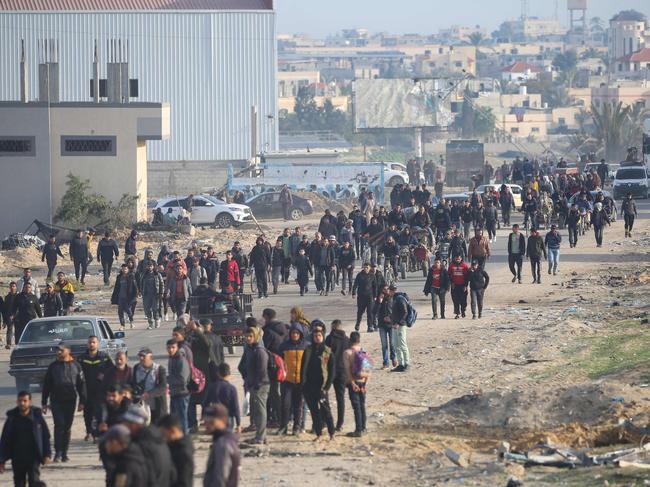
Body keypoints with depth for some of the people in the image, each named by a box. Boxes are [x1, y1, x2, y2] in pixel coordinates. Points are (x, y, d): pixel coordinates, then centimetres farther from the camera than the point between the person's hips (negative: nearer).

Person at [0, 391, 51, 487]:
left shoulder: (37, 417, -3)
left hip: (34, 457, -2)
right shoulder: (12, 419, 0)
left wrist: (47, 454, -4)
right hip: (17, 459, 2)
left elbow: (46, 436, 3)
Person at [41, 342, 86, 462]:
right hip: (56, 401, 0)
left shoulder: (75, 366, 4)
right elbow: (46, 385, 9)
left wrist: (82, 401, -1)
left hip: (70, 401, 0)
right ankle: (58, 452, -9)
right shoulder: (53, 366, 6)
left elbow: (81, 384, 5)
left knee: (67, 427, 5)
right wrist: (44, 402, 6)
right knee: (59, 425, -11)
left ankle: (64, 453, 13)